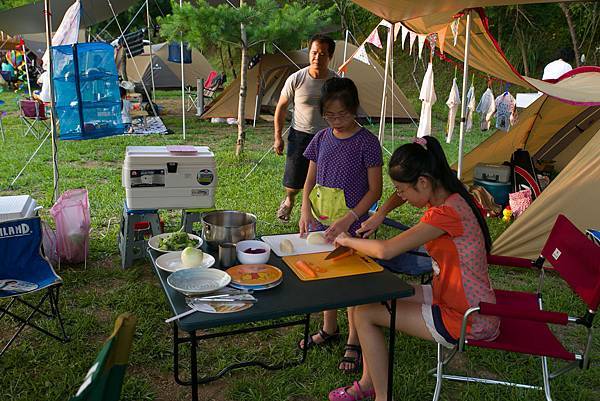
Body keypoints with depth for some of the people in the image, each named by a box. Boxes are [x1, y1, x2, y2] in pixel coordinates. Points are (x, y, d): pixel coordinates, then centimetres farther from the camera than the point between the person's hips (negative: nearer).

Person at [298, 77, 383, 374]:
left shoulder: (366, 142, -11)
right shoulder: (321, 139, 4)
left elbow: (375, 190, -10)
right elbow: (310, 181, 9)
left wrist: (348, 219, -20)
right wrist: (305, 211, -9)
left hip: (352, 224, -5)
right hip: (321, 222, 5)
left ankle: (353, 343, 21)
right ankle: (329, 329, 38)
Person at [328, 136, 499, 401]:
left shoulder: (447, 213, -28)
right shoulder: (444, 197, 1)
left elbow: (385, 250, -31)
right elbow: (401, 195, 23)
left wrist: (346, 241, -13)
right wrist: (379, 215, 6)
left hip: (465, 321, -9)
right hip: (449, 297, 9)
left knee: (364, 314, -7)